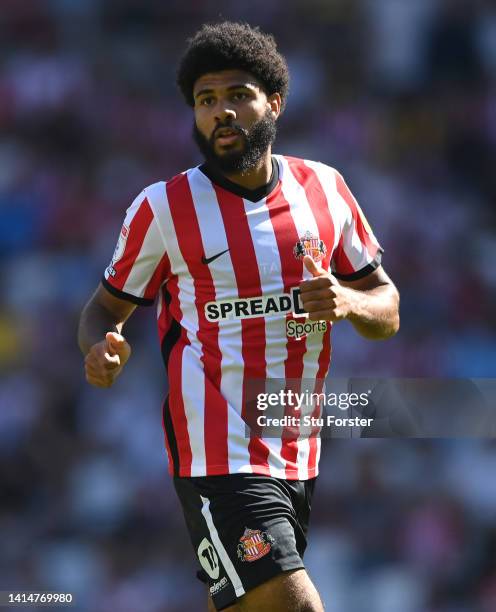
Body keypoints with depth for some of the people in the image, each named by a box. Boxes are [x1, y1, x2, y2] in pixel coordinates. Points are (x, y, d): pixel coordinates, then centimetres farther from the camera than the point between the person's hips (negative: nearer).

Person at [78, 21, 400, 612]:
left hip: (299, 456, 5)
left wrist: (348, 301, -10)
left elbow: (387, 308, 13)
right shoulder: (164, 206, -3)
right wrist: (102, 348, -15)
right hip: (218, 457, -5)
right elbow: (107, 305, 8)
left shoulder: (324, 188, 8)